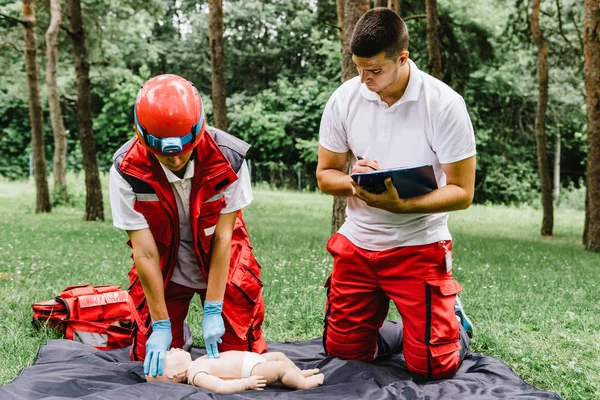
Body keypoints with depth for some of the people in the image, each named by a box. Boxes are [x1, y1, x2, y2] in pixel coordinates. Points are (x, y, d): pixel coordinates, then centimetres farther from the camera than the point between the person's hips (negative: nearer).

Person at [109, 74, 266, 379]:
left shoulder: (228, 158, -26)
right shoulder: (127, 170, -25)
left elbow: (223, 236, -20)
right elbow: (144, 250, -22)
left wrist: (213, 309, -18)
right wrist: (161, 324, -18)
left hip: (221, 264, 0)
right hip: (164, 270, 0)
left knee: (240, 351, 1)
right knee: (154, 361, 1)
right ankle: (175, 327, 32)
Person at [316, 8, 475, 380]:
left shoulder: (444, 104, -16)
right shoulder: (345, 98, -6)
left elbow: (462, 192, -14)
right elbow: (325, 174, 3)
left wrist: (400, 204, -29)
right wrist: (353, 183, -20)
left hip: (419, 244, -3)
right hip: (356, 241, 4)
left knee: (431, 366, -5)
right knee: (342, 351, 10)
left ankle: (453, 319, 27)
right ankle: (380, 308, 39)